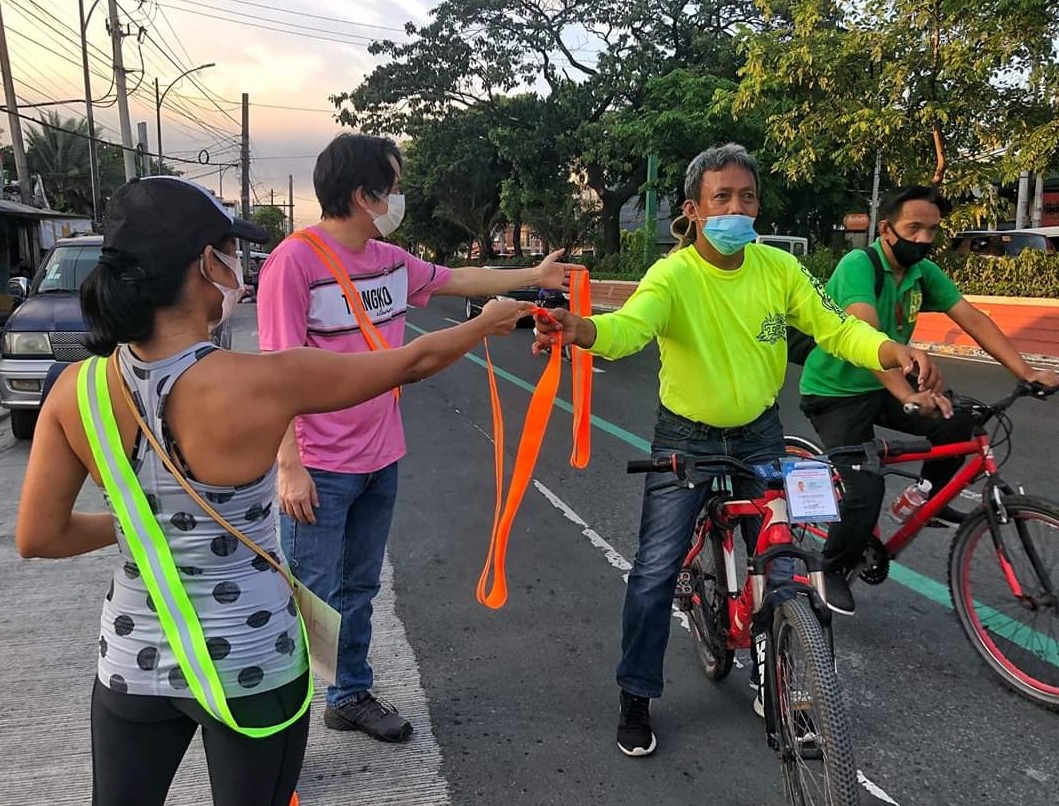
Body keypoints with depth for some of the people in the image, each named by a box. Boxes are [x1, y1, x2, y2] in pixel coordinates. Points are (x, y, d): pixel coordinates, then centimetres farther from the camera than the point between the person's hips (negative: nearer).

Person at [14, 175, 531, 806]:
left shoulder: (76, 390, -11)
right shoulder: (259, 383, -23)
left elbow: (37, 537, -3)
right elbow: (413, 362, -11)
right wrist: (487, 323, 7)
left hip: (133, 661, 4)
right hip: (250, 661, -3)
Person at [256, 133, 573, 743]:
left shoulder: (390, 259, 7)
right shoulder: (295, 261, -16)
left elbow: (456, 280, 23)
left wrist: (533, 276, 26)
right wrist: (290, 467, -20)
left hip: (380, 460, 7)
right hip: (320, 470, -7)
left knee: (359, 591, 19)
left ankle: (352, 696, 36)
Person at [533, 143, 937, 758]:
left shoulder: (779, 268, -7)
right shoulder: (673, 275, -20)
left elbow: (835, 328, -4)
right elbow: (631, 326, -38)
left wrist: (893, 350, -24)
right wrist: (583, 330, -61)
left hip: (760, 437, 4)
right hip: (685, 441, -3)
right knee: (655, 573, -3)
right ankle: (637, 698, 18)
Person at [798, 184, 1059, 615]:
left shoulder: (925, 272, -2)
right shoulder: (858, 264, -24)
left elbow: (974, 319, -5)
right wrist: (907, 394, -50)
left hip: (881, 389, 7)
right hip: (834, 393, -7)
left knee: (958, 421, -9)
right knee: (866, 491, -17)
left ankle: (928, 498, 17)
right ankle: (833, 570, 8)